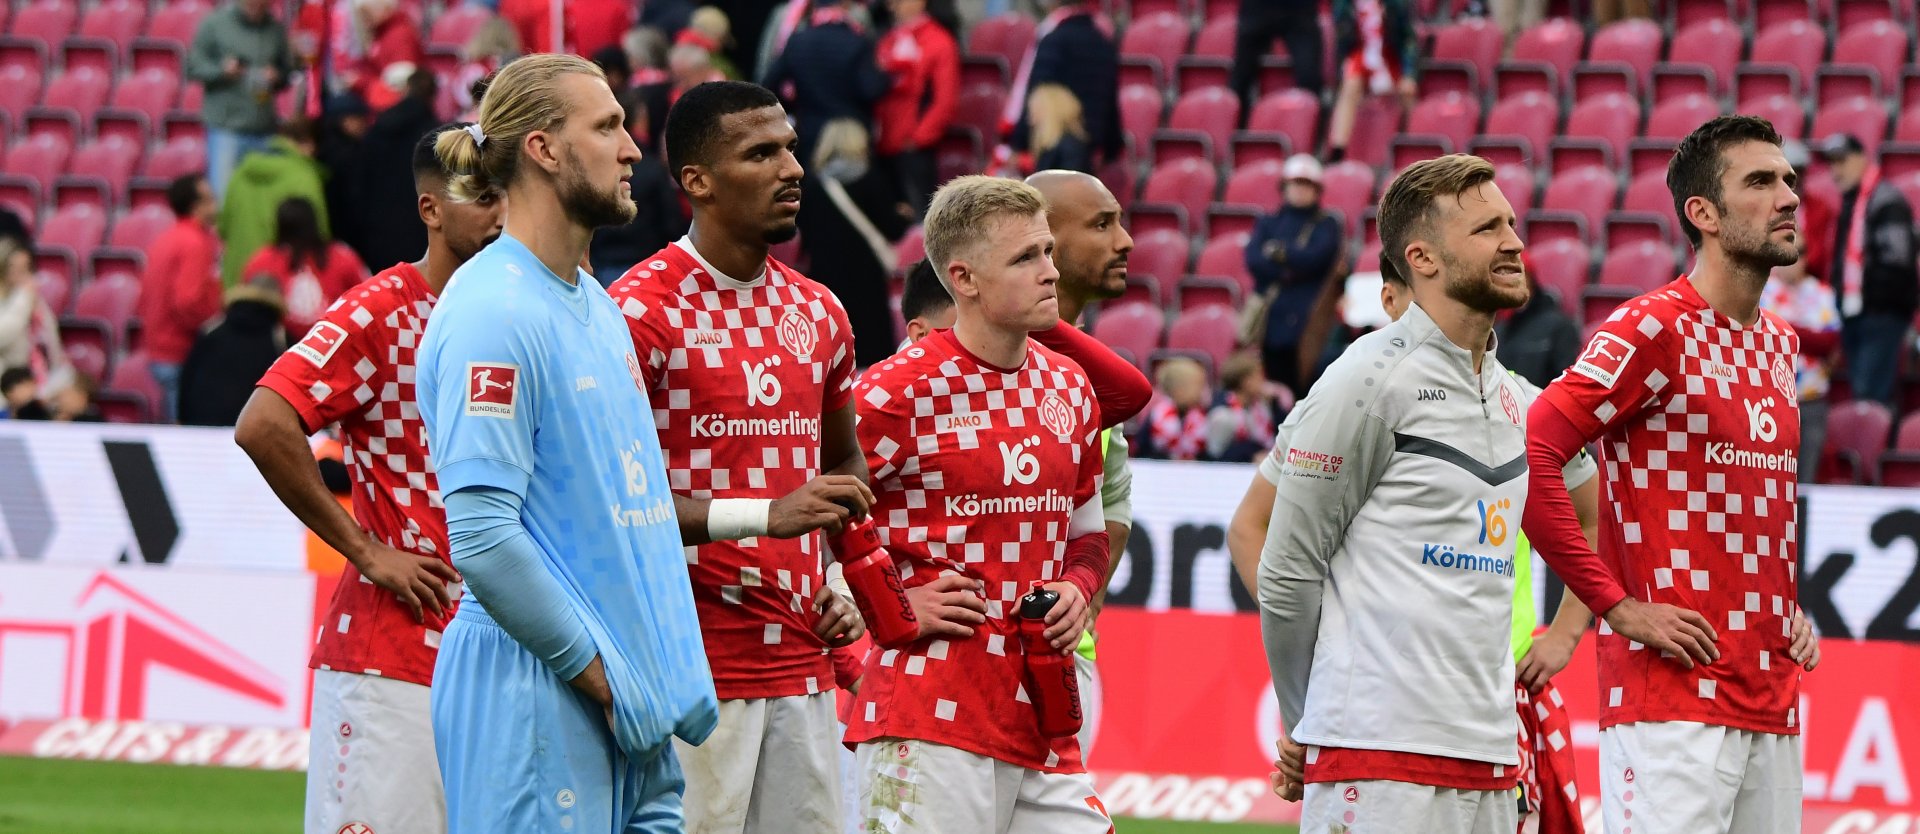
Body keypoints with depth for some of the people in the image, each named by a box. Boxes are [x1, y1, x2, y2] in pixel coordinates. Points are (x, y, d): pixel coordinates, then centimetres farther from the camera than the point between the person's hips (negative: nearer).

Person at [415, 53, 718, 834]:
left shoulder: (595, 305, 16)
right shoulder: (491, 314, -13)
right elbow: (483, 538, -19)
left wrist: (667, 671, 11)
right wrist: (600, 675, -13)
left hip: (630, 713, 9)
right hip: (534, 698, -9)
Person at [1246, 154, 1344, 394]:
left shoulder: (1327, 225, 8)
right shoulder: (1268, 224, 16)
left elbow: (1315, 257, -9)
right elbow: (1253, 260, 1)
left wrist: (1278, 253, 0)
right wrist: (1289, 271, -9)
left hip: (1306, 317, -3)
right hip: (1270, 317, 3)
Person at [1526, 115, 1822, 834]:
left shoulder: (1780, 344, 18)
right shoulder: (1656, 329, -8)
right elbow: (1528, 457, -17)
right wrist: (1617, 606, -15)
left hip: (1773, 699, 8)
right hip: (1672, 694, -8)